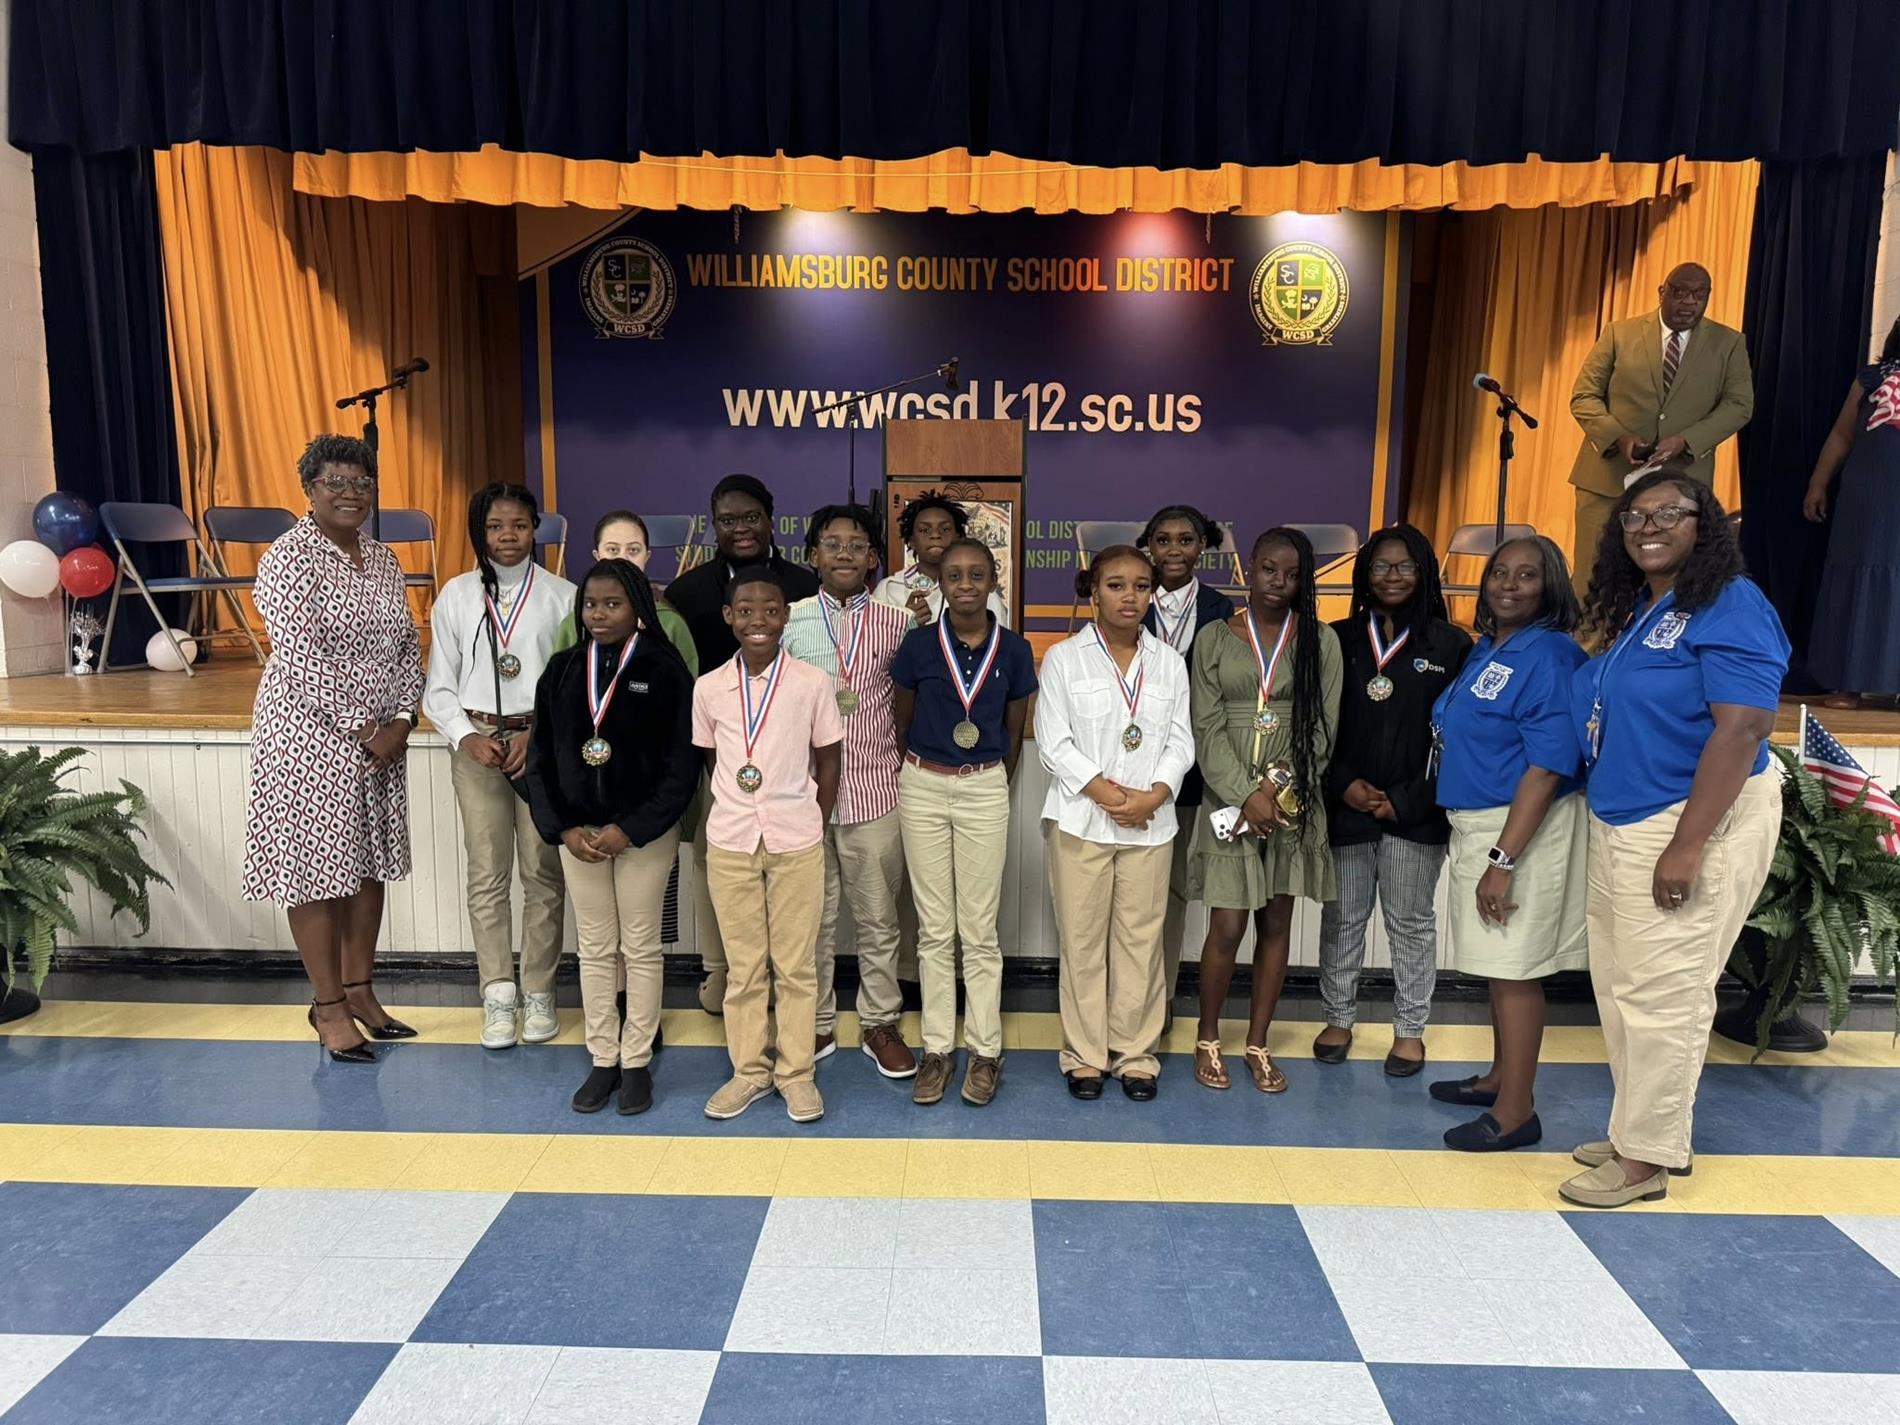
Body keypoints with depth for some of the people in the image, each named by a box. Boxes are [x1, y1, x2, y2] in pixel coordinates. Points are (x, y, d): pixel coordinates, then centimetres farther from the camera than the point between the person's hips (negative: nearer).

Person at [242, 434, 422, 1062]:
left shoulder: (381, 558, 10)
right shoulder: (289, 558, -11)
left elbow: (408, 646, 10)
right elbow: (303, 656, -19)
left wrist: (402, 721, -4)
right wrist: (362, 728, -17)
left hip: (381, 737, 7)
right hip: (312, 736, -7)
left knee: (369, 862, 12)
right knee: (318, 866, 2)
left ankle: (359, 990, 26)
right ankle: (328, 1005, 14)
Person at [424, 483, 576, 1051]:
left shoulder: (561, 595, 1)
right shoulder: (456, 595, 6)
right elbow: (439, 687, 6)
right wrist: (467, 737, -9)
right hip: (476, 742, 1)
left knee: (542, 870, 3)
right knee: (487, 872, 2)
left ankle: (538, 992, 15)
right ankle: (497, 994, 12)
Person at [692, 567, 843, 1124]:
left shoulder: (812, 683, -5)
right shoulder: (709, 687, -1)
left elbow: (828, 763, 3)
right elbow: (710, 763, 11)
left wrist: (812, 826, 1)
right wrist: (734, 811, 7)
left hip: (796, 843, -1)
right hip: (729, 844, 2)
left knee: (796, 964, 8)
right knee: (743, 964, 11)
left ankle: (796, 1071, 22)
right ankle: (749, 1069, 25)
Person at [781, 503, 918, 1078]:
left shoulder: (896, 623, 2)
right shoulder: (789, 620, 1)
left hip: (874, 788, 0)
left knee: (878, 917, 10)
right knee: (812, 917, 12)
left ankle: (880, 1024, 25)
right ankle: (816, 1024, 27)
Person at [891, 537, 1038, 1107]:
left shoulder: (1014, 649, -3)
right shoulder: (919, 643, -4)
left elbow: (1013, 730, 8)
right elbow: (902, 722, 7)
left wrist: (993, 786, 10)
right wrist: (921, 776, 10)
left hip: (984, 791, 0)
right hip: (923, 788, 1)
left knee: (979, 929, 5)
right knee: (934, 928, 8)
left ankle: (985, 1050, 18)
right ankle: (938, 1048, 18)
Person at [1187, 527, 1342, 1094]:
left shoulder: (1321, 641, 4)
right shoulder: (1215, 638, 2)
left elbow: (1321, 727, 0)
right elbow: (1207, 727, -3)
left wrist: (1278, 788, -11)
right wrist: (1246, 794, -13)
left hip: (1293, 801, 2)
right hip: (1229, 797, -1)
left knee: (1276, 924, 8)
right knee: (1227, 927, -3)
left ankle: (1257, 1044, 22)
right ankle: (1207, 1039, 17)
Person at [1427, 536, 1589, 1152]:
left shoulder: (1548, 657, -16)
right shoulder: (1485, 650, 11)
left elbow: (1546, 770, -22)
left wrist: (1503, 860, -25)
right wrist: (1478, 846, 14)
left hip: (1522, 830, -9)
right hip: (1476, 824, 9)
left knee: (1514, 968, -2)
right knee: (1499, 962, 18)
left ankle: (1516, 1110, 9)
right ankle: (1501, 1077, 33)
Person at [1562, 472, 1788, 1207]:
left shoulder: (1731, 607, -13)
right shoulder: (1636, 610, 13)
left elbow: (1741, 730, -22)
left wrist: (1687, 846, -25)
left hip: (1694, 824, -9)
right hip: (1619, 827, 9)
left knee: (1661, 995, 0)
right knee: (1621, 988, 15)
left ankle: (1646, 1158, 13)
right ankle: (1640, 1130, 30)